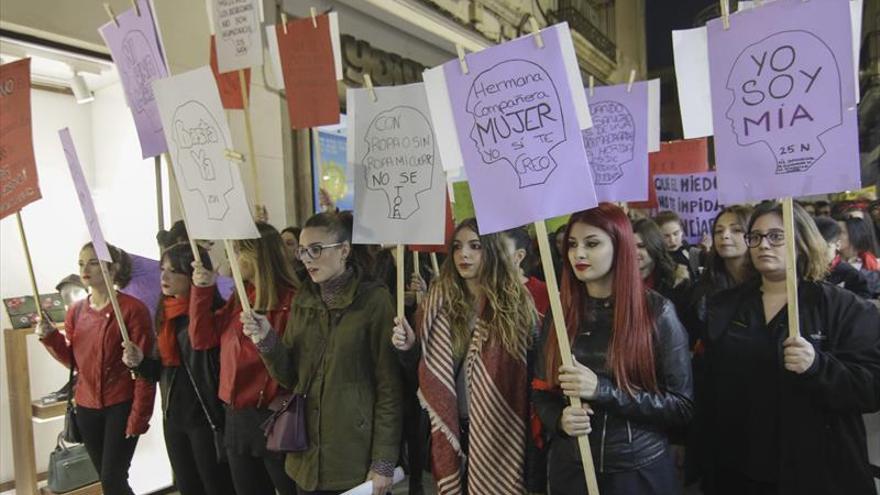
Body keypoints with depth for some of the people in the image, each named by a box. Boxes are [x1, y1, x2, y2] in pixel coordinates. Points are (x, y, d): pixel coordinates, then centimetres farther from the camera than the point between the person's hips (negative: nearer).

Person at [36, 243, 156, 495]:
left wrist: (139, 415, -16)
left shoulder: (133, 309, -13)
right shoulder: (75, 311, 6)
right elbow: (73, 360, 13)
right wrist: (50, 337, -4)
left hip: (121, 406, -6)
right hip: (87, 407, 6)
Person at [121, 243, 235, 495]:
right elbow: (164, 368, 14)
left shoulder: (213, 310, -15)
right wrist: (141, 361, -1)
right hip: (173, 417, 8)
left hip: (206, 417, -8)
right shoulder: (165, 313, 9)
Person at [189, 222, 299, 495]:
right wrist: (203, 289, 1)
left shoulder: (291, 300, -16)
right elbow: (202, 339, 6)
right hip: (235, 417, 8)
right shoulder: (238, 297, 9)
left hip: (273, 417, -8)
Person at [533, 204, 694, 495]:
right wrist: (559, 419, -17)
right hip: (570, 469, 2)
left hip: (641, 470, -2)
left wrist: (603, 389, -22)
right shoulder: (559, 311, -2)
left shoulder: (657, 311, -9)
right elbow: (542, 392, 5)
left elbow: (682, 407, -10)